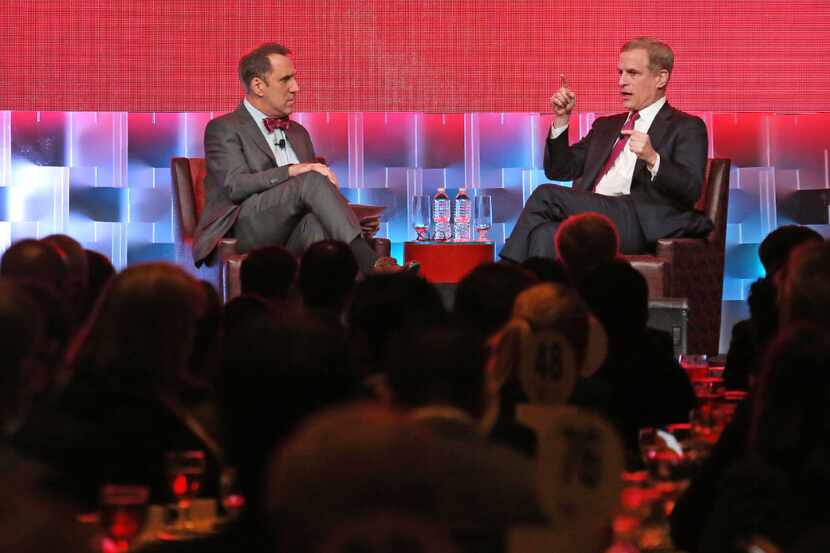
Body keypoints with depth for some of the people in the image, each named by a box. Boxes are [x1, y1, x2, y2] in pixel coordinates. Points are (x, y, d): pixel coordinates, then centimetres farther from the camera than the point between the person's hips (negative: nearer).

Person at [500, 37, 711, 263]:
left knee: (546, 195, -22)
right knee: (546, 234, -30)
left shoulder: (686, 128, 10)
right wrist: (562, 118, 15)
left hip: (637, 224, -6)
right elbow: (559, 171, 28)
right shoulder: (606, 126, 32)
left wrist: (653, 159, -23)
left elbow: (691, 191, -5)